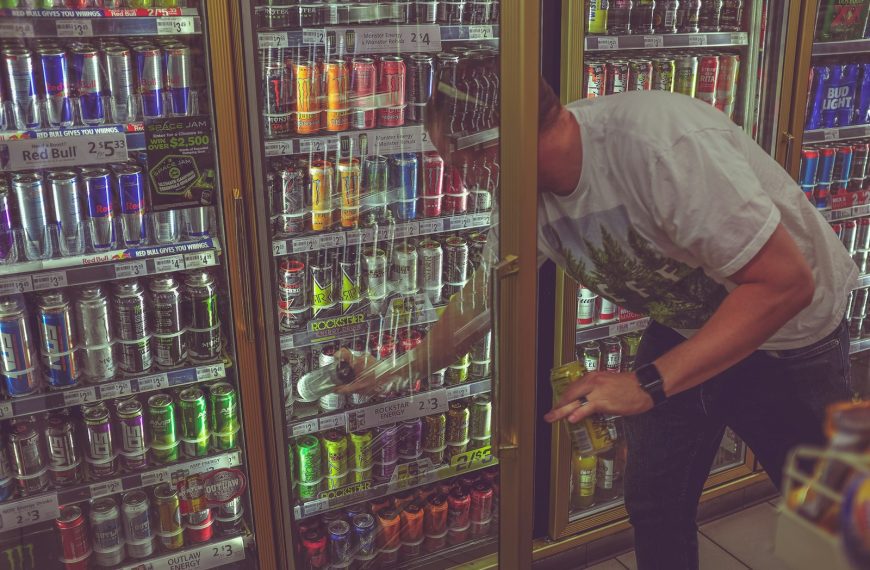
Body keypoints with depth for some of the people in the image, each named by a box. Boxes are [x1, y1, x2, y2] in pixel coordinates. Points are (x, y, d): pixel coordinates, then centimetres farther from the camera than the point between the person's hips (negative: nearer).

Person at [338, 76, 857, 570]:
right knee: (654, 502, 6)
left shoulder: (658, 142, -38)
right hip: (685, 326, 5)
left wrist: (649, 383, -41)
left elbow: (786, 281, -36)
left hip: (792, 330, -5)